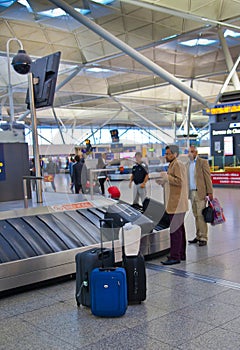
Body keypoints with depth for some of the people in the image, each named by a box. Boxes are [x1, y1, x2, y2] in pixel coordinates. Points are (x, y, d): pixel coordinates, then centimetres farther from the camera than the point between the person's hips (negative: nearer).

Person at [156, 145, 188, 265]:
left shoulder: (178, 165, -11)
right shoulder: (173, 164, 21)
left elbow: (179, 181, -21)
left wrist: (167, 177, -16)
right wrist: (163, 182, 16)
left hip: (177, 203, -11)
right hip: (176, 203, 11)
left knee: (175, 229, -11)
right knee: (179, 229, 15)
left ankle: (175, 256, -9)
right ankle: (181, 254, 23)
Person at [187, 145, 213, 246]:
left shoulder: (203, 162, -3)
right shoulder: (188, 164, 16)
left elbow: (208, 177, -7)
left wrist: (210, 192, -12)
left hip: (200, 193, -6)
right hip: (191, 193, 6)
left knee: (201, 215, -7)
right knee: (196, 216, 9)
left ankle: (203, 238, -3)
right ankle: (198, 236, 16)